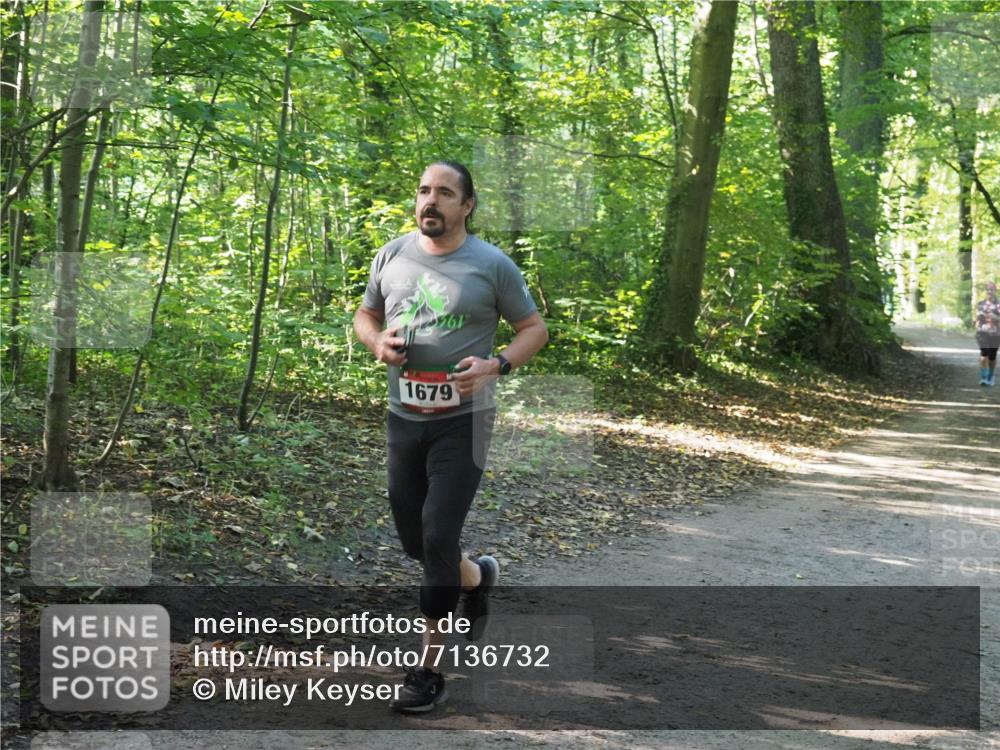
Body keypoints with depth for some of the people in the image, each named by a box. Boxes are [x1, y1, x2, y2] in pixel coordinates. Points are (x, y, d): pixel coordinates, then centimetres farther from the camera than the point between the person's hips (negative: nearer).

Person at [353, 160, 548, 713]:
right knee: (413, 539, 14)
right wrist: (377, 343, -5)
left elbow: (534, 329, 1)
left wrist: (496, 366, -17)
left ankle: (431, 668, 1)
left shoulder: (492, 265, -5)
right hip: (404, 418, 5)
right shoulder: (391, 256, 6)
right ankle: (477, 577, 46)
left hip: (462, 421, -5)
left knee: (438, 539, -10)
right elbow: (364, 316, 18)